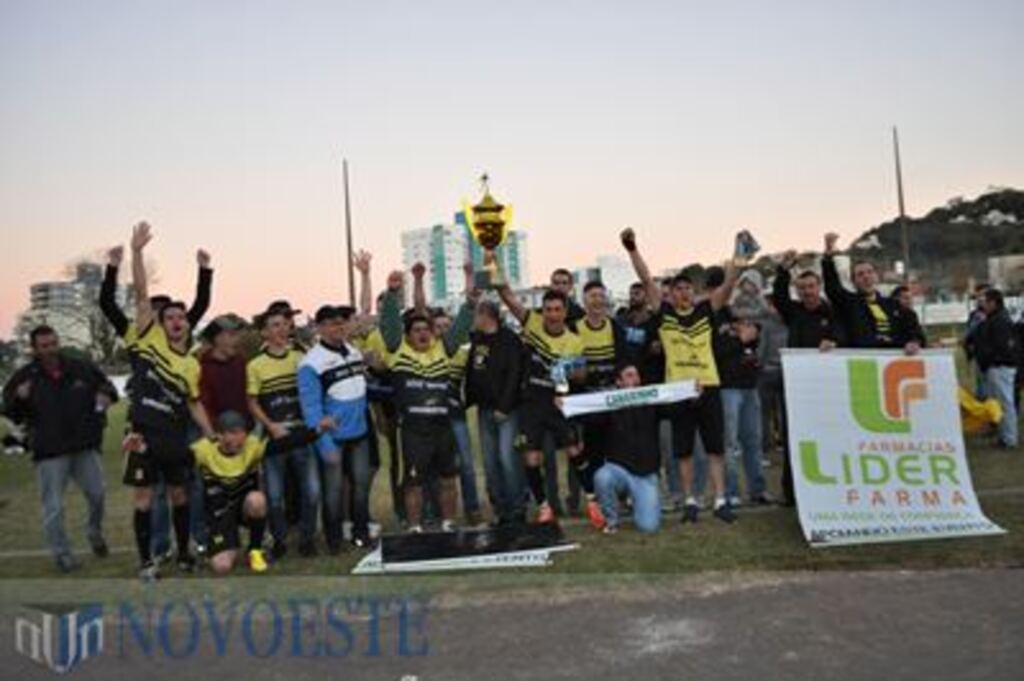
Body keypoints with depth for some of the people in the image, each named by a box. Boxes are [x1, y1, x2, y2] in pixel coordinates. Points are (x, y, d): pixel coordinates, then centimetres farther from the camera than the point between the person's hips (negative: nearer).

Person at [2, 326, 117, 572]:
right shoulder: (23, 378, -2)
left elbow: (106, 386, 17)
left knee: (97, 494, 9)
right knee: (53, 507, 0)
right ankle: (62, 554, 15)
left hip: (86, 447, 2)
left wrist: (106, 395, -6)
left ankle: (95, 533, 35)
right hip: (49, 453, -2)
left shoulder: (82, 368, 2)